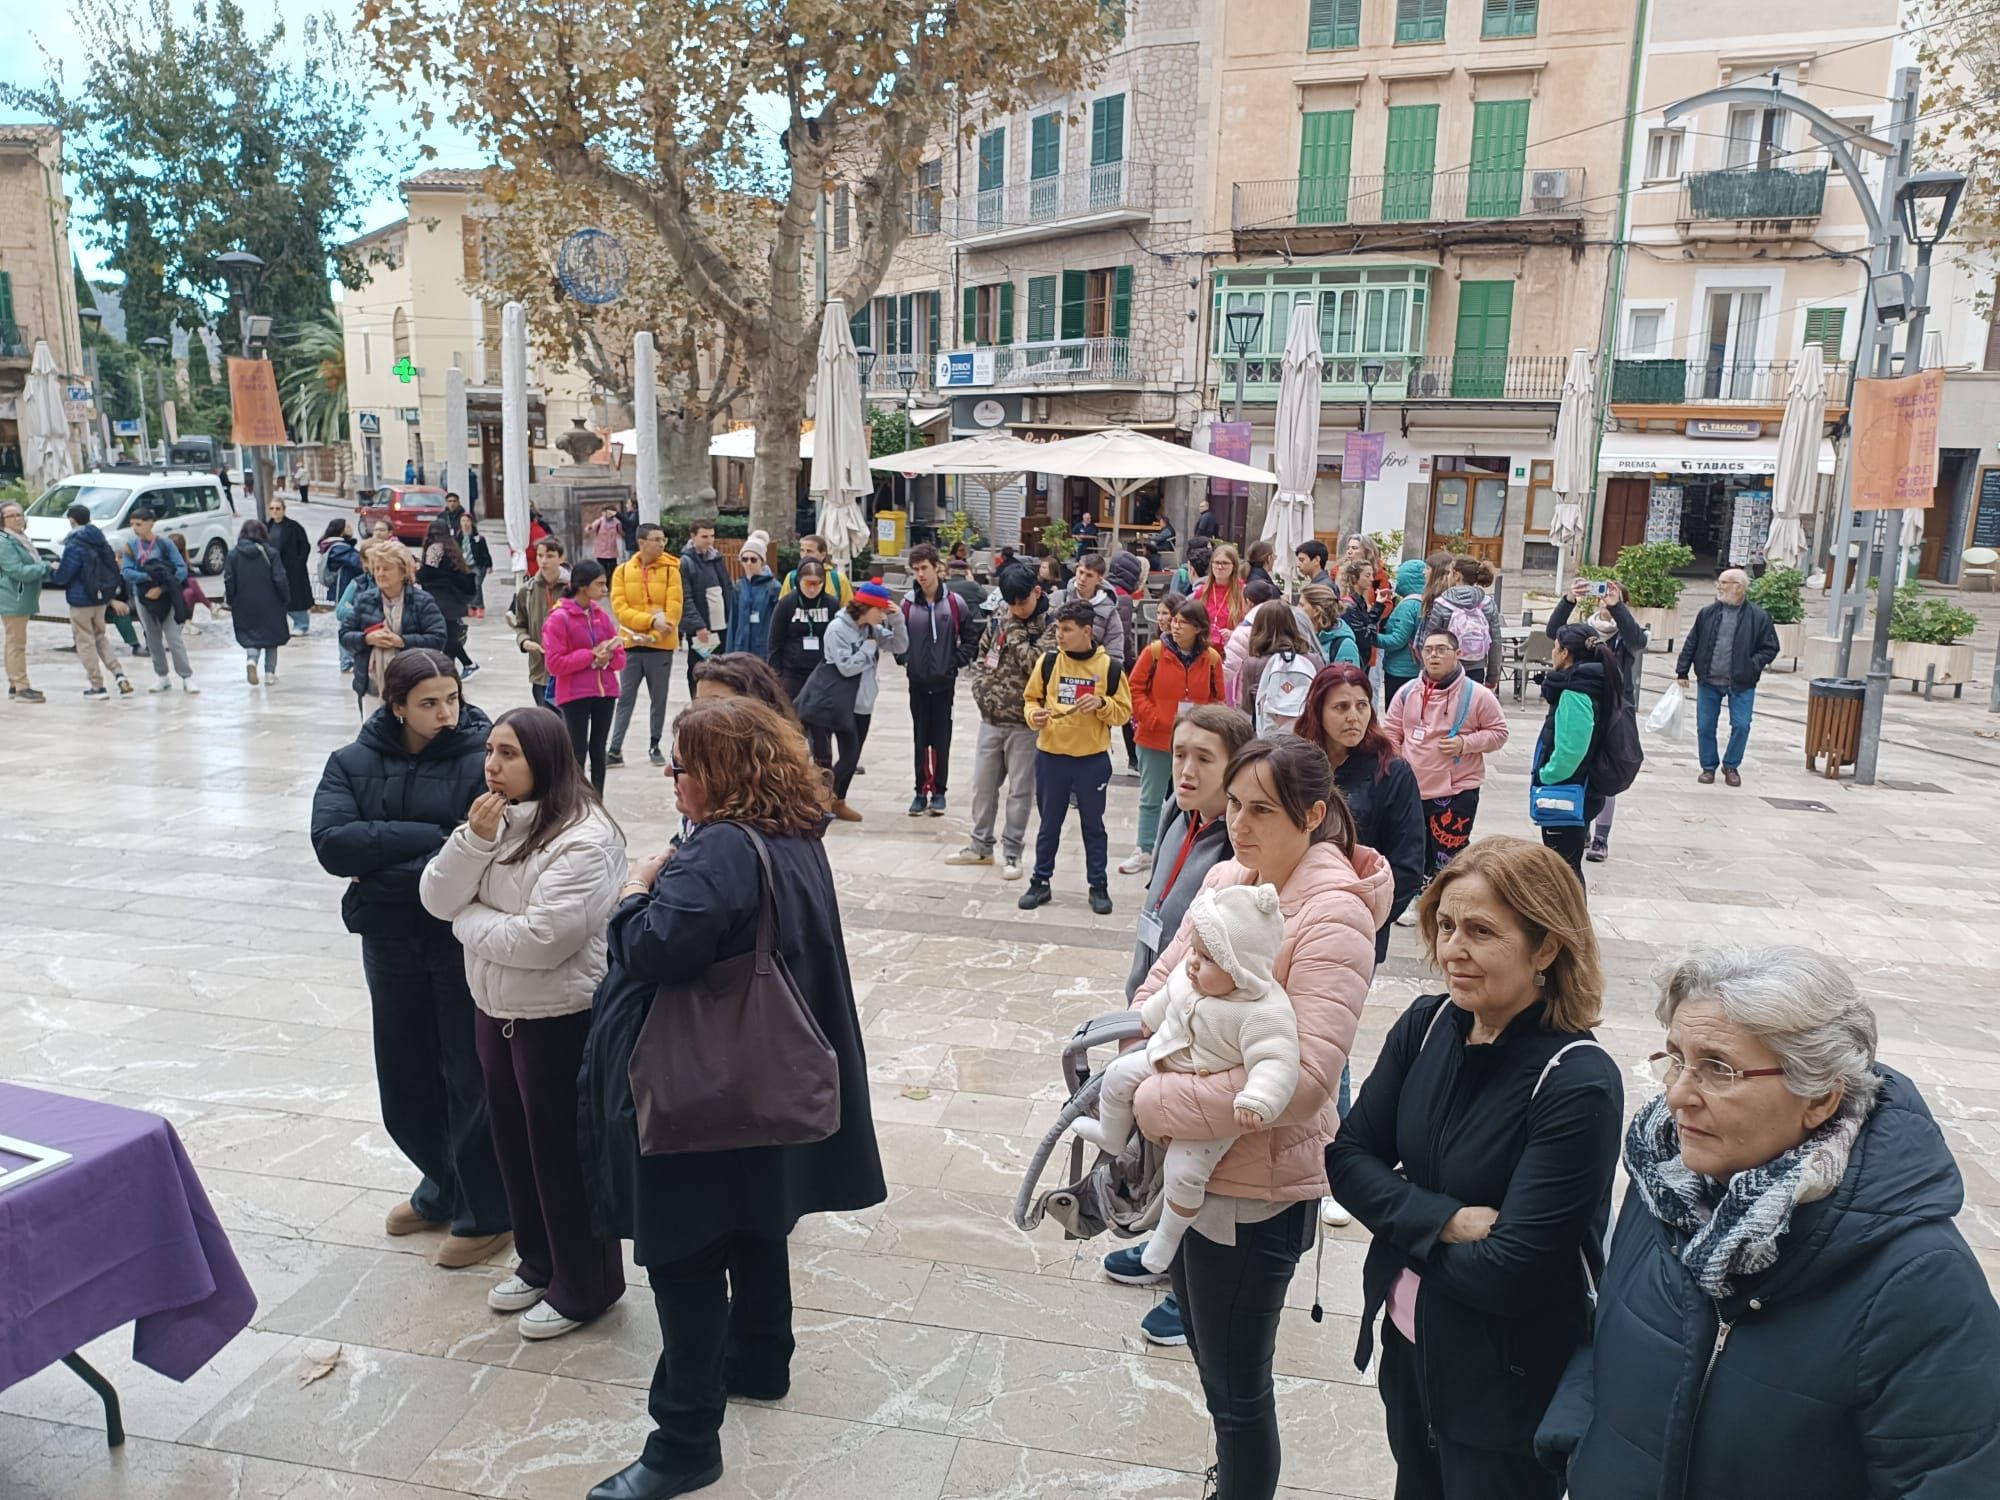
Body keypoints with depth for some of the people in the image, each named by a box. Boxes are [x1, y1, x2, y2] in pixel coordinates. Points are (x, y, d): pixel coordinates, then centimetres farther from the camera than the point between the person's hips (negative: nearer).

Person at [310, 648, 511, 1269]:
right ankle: (443, 1188, 42)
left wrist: (381, 873, -18)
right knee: (407, 1080, 17)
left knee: (471, 1078, 8)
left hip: (465, 943, -5)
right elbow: (331, 843, -14)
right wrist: (429, 837, -20)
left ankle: (485, 1213, 27)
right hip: (390, 944, 5)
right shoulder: (354, 763, 1)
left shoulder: (483, 759, -14)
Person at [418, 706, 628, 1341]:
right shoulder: (492, 818, 4)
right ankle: (539, 1262, 41)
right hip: (495, 1008, 8)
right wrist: (475, 839, -19)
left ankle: (583, 1287, 26)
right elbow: (436, 898, -2)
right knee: (513, 1139, 21)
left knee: (562, 1151, 6)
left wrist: (468, 918, -12)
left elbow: (542, 940, -29)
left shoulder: (584, 839, -22)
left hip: (561, 1018, -8)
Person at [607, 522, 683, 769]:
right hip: (632, 646, 0)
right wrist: (651, 621, -18)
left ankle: (654, 747, 22)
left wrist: (653, 635, -16)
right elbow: (620, 608, -7)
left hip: (661, 646, 0)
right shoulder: (623, 571, 1)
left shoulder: (670, 570, -1)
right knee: (625, 698, 3)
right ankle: (615, 750, 6)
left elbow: (673, 609, -7)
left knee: (659, 699, 8)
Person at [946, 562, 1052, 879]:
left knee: (1020, 790, 5)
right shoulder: (1000, 616, 4)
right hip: (990, 718, 5)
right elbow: (981, 654, 14)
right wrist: (980, 690, 2)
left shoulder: (1051, 627, -11)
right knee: (983, 785, 14)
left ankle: (1012, 853, 17)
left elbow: (1036, 664, -24)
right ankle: (980, 846, 29)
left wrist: (1014, 631, -18)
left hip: (1024, 723, -5)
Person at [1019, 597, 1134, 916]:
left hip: (1093, 759, -1)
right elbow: (1031, 698, 8)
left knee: (1093, 824, 10)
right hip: (1050, 756, 1)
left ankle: (1099, 886, 20)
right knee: (1049, 823, 12)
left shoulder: (1108, 667, -6)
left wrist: (1101, 703, -19)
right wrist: (1035, 715, -13)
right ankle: (1040, 883, 23)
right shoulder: (1048, 661, -2)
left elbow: (1123, 712, 0)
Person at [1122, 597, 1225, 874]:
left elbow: (1217, 699, 7)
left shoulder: (1211, 658, -2)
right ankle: (1145, 851, 21)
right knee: (1151, 799, 10)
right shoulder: (1155, 651, -7)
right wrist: (1154, 719, -13)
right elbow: (1135, 689, -5)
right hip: (1155, 739, -1)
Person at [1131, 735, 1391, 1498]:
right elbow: (1160, 979, 8)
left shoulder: (1333, 915, -21)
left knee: (1237, 1386, 12)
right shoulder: (1224, 877, -1)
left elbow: (1305, 1074, -29)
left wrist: (1161, 1104, -24)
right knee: (1212, 1357, 27)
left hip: (1255, 1184, -7)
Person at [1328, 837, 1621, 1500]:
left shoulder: (1579, 1085, -25)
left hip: (1508, 1386, -5)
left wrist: (1403, 1228, -12)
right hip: (1408, 1344, 6)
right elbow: (1347, 1157, -6)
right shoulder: (1428, 1024, -8)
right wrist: (1446, 1222, -20)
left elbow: (1509, 1271, -26)